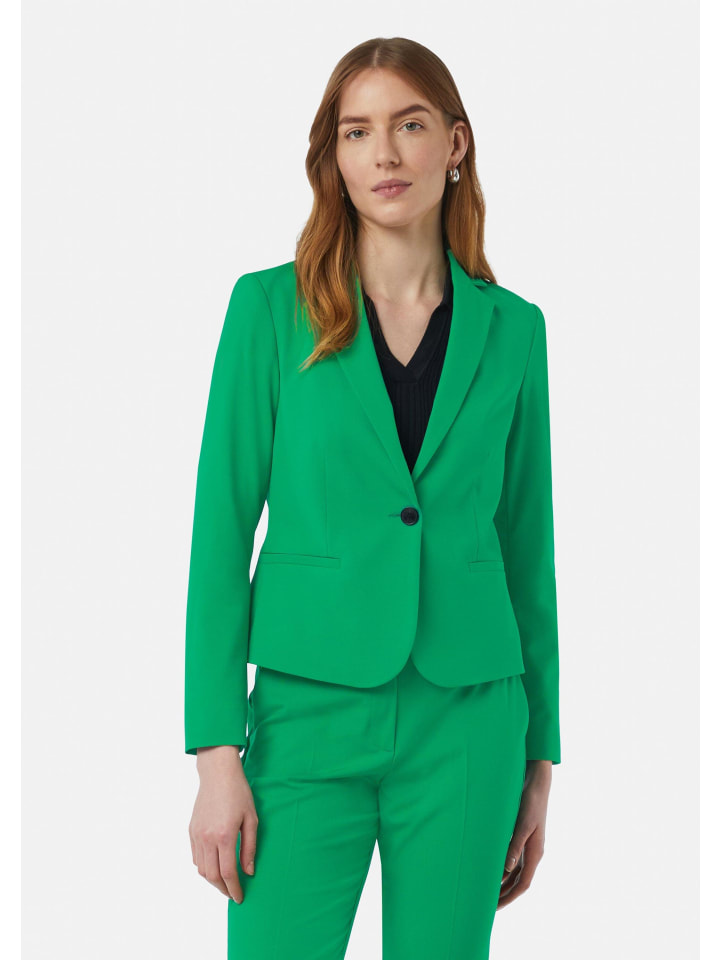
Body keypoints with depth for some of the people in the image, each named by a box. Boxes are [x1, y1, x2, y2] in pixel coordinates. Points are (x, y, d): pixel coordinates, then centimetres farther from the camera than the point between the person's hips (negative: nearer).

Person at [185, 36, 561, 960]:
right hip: (311, 713, -2)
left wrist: (541, 754, 10)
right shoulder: (272, 306, -1)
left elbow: (527, 544, 10)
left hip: (466, 724, 2)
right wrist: (216, 750, -9)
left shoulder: (511, 329, 5)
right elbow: (222, 528, -3)